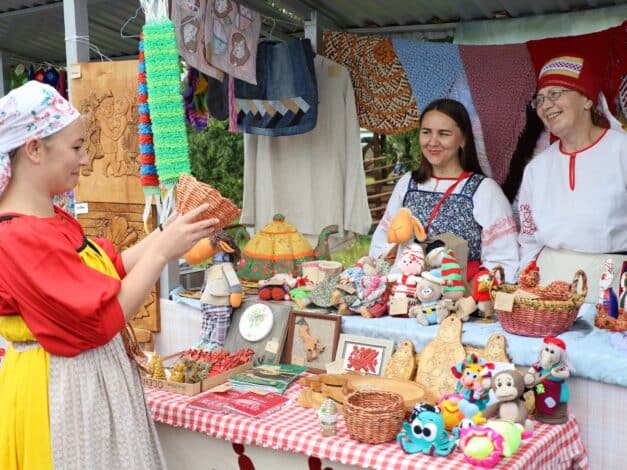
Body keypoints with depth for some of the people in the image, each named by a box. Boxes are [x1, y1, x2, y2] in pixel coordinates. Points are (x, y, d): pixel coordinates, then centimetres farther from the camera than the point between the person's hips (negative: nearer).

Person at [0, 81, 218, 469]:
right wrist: (163, 251, -18)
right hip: (60, 390, -9)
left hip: (93, 379, 9)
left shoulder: (55, 220, 6)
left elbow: (111, 268, 13)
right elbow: (104, 318, -23)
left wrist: (167, 232, 4)